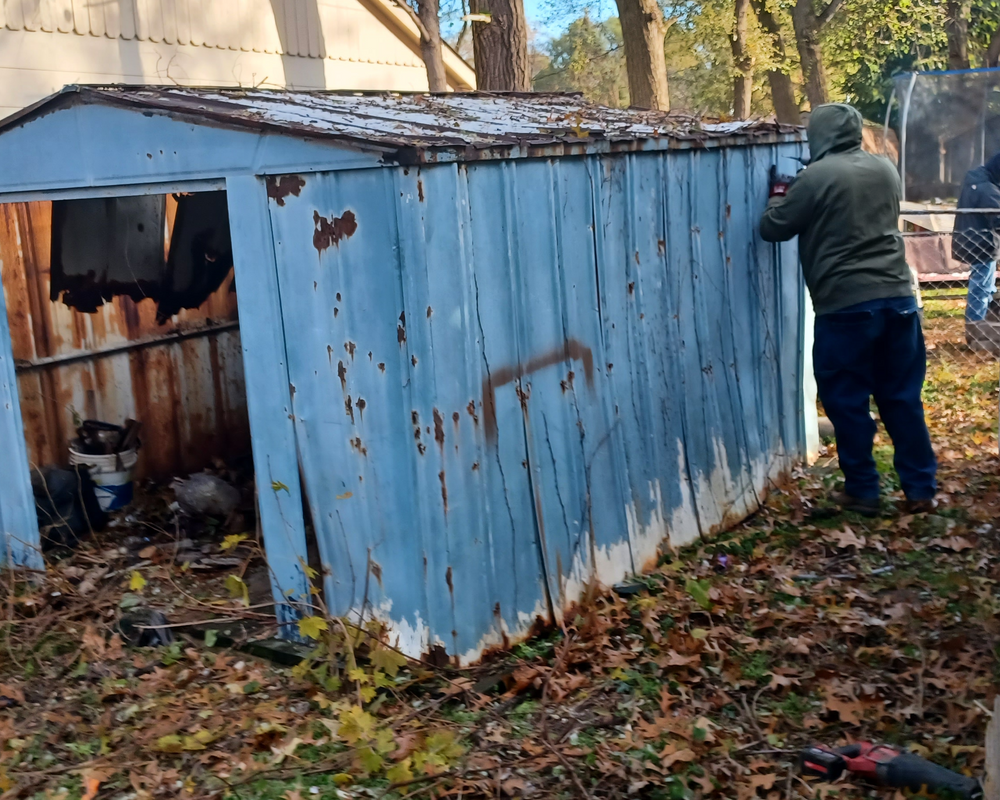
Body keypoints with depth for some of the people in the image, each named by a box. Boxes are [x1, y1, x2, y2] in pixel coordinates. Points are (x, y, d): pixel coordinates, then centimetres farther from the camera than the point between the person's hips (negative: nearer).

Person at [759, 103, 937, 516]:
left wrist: (779, 196, 20)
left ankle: (862, 492, 14)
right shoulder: (886, 168, 10)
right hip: (897, 297, 6)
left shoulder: (816, 177, -9)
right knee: (903, 397, 12)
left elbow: (772, 229, -1)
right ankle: (921, 490, 16)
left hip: (845, 306, -6)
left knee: (848, 403, 7)